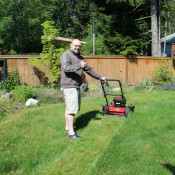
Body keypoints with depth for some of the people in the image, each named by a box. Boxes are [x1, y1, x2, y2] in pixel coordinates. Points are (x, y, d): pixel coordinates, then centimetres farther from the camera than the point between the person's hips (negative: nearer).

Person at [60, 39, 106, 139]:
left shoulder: (80, 58, 19)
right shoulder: (66, 55, -7)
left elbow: (89, 69, 26)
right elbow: (66, 67, -25)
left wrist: (100, 77, 27)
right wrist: (79, 66, -35)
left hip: (76, 87, 9)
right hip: (69, 86, -9)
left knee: (72, 108, 14)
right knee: (71, 108, -10)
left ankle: (67, 127, 26)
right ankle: (71, 132, -6)